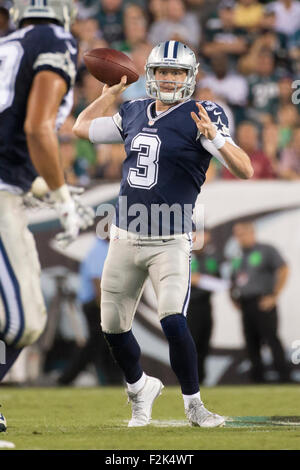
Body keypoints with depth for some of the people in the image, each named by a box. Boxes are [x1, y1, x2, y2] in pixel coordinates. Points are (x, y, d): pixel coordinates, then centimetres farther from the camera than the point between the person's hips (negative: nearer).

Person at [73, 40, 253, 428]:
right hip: (125, 238, 5)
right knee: (113, 327, 10)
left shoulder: (201, 117, -8)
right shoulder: (133, 114, 8)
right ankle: (140, 389, 36)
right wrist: (111, 93, 19)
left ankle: (193, 404, -2)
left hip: (170, 242, -5)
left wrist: (215, 137, -33)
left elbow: (245, 170, -18)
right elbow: (82, 128, 24)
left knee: (173, 322, -21)